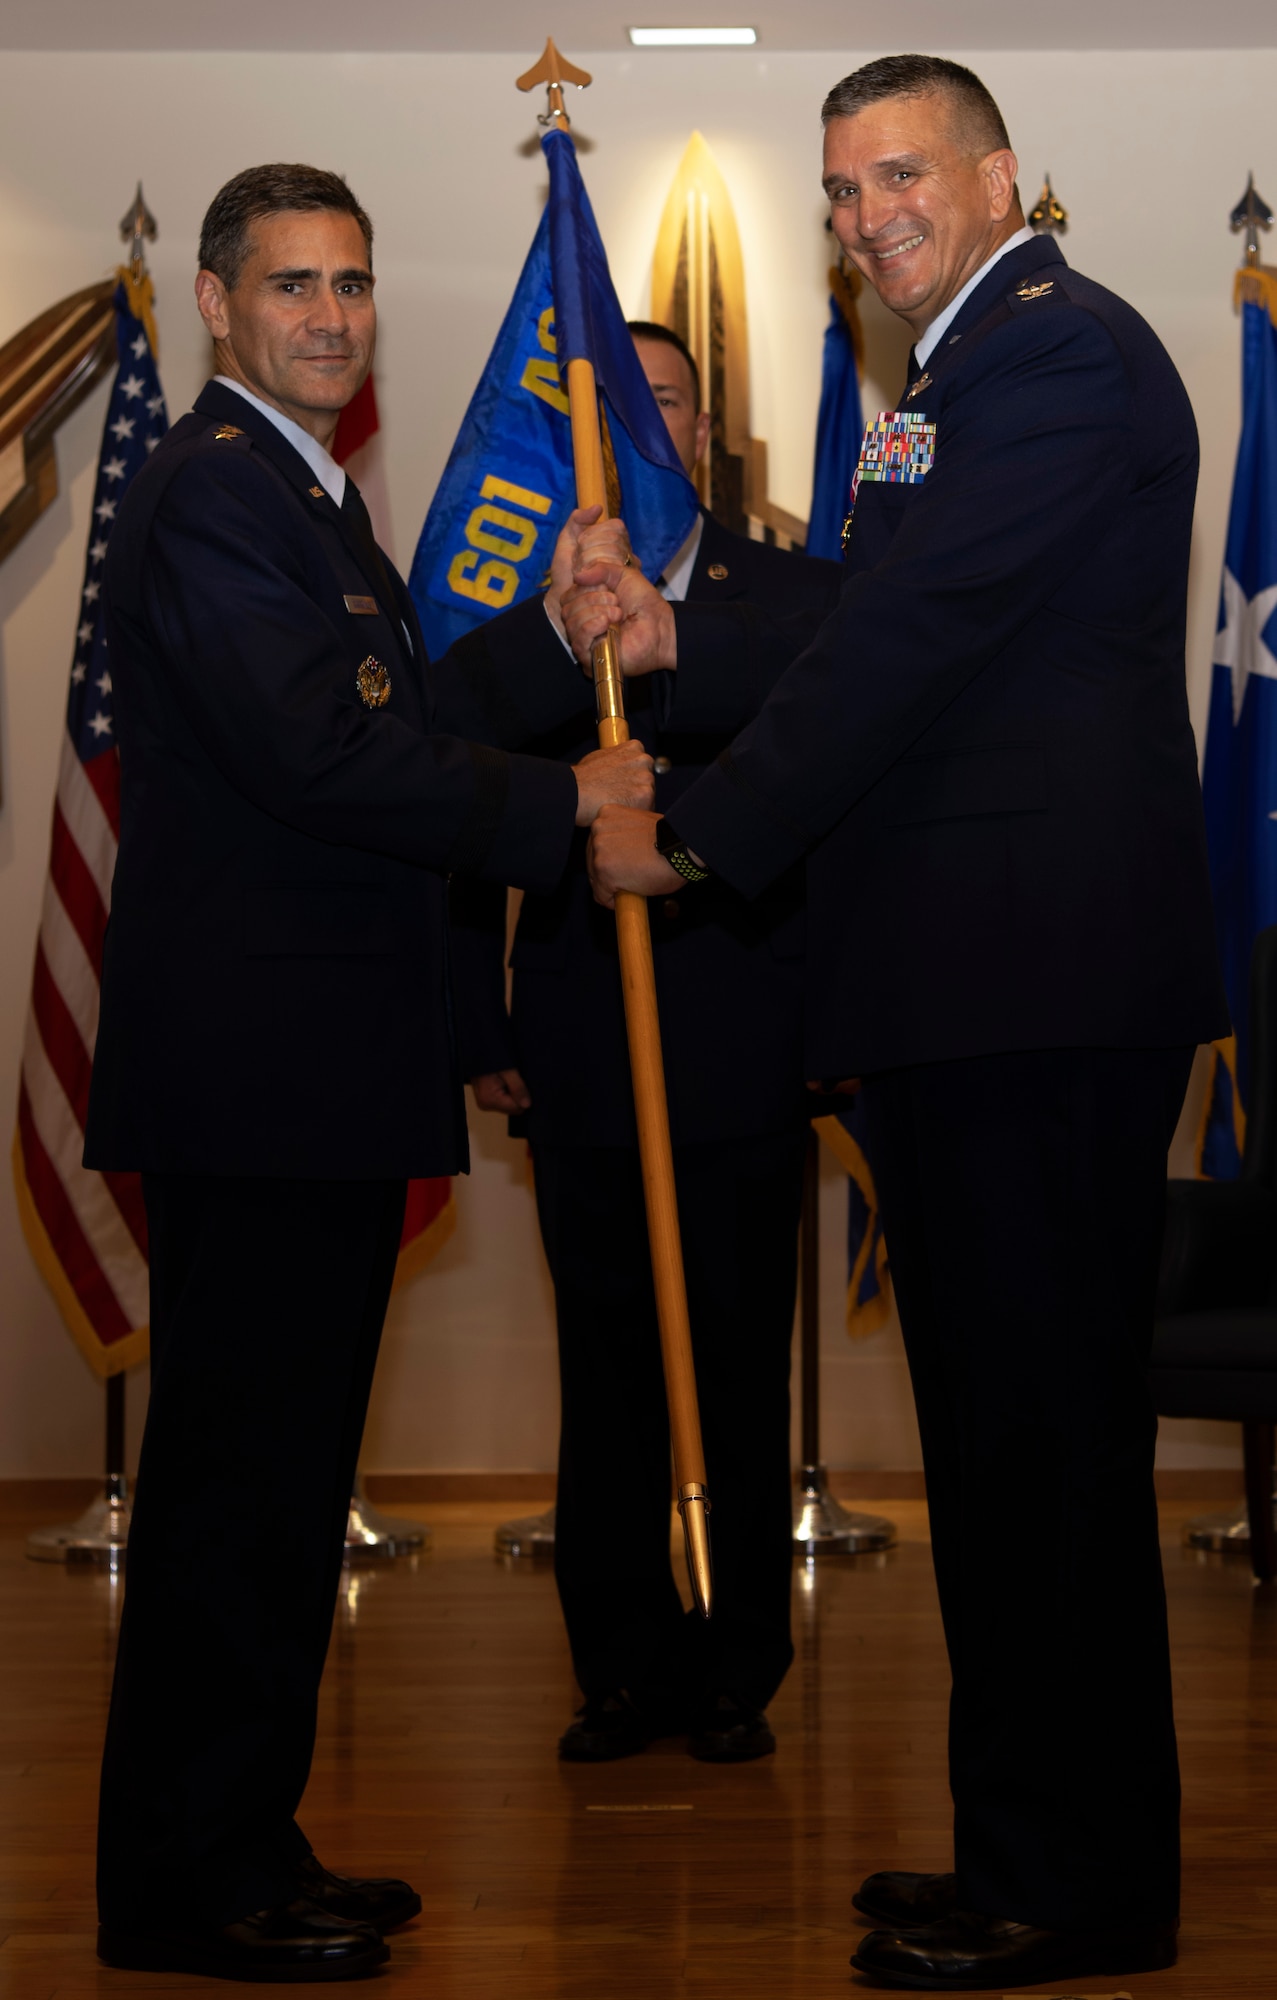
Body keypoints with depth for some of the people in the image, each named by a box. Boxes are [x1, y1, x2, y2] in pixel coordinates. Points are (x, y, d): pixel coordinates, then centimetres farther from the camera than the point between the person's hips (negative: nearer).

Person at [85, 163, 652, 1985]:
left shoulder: (305, 493, 22)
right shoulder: (213, 487, -11)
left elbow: (403, 713, 19)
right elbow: (318, 751, -20)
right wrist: (563, 805, -14)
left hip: (321, 1070, 11)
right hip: (252, 1064, -11)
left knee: (280, 1471, 15)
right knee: (238, 1472, -4)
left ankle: (244, 1848, 25)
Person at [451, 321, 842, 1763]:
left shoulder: (797, 598, 6)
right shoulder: (517, 614, 10)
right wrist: (483, 1035, 2)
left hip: (740, 1044, -1)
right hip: (578, 1058, 1)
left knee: (736, 1371, 4)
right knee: (607, 1372, 6)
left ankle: (734, 1672, 15)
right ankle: (624, 1670, 17)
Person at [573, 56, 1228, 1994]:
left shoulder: (1059, 350, -10)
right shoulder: (951, 388, 23)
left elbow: (916, 641, -16)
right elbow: (879, 663, 19)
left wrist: (699, 836, -11)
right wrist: (676, 643, 3)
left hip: (1045, 983, -11)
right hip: (975, 985, 11)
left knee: (1041, 1427, -5)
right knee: (1008, 1422, 15)